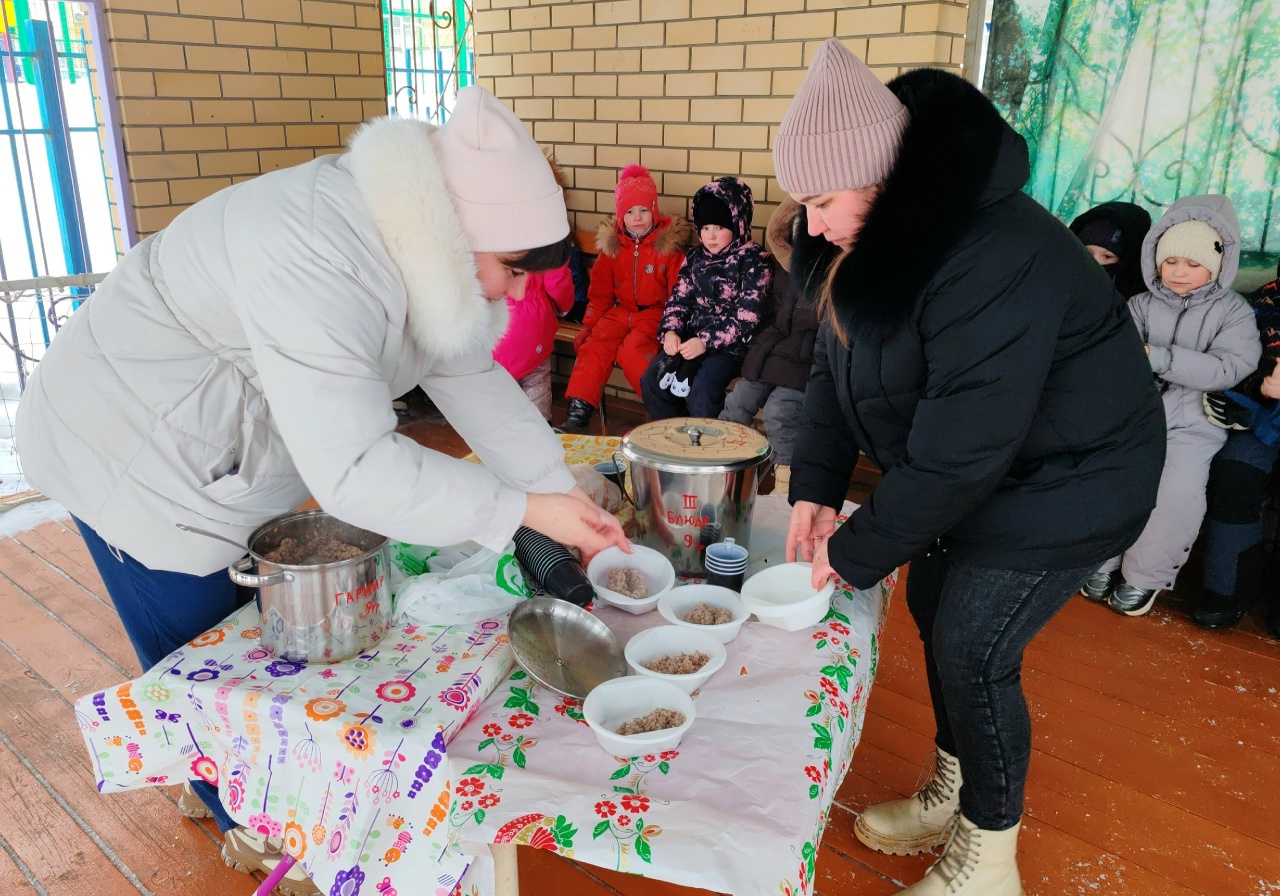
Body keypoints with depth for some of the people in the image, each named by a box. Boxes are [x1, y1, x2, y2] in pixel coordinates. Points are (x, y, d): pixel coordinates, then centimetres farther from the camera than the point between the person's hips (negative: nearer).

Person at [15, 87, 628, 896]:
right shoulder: (318, 264, -39)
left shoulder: (427, 251, -9)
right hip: (136, 456, -8)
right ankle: (254, 829, 33)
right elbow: (353, 468, -42)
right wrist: (522, 510, -36)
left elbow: (476, 380, -5)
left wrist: (568, 499, -12)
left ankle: (217, 782, 45)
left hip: (233, 456, 8)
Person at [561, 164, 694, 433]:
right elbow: (600, 292, 13)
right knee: (594, 347, -20)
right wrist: (588, 325, 6)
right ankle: (576, 416, -19)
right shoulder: (612, 244, 9)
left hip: (655, 313, -4)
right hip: (620, 311, 4)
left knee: (632, 351, -30)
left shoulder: (669, 243, -3)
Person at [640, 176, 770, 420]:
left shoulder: (753, 260, -8)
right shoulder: (695, 257, 10)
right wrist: (671, 331, -11)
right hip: (690, 337, 6)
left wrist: (706, 341, -22)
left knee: (701, 395, -27)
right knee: (651, 381, -9)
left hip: (729, 344, -6)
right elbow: (679, 298, 10)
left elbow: (746, 316, -15)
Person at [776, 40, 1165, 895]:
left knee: (973, 651, -5)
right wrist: (816, 486, -9)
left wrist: (855, 553, -22)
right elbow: (836, 364, 1)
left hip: (1065, 479, -8)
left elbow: (959, 455, -32)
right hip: (976, 465, 9)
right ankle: (953, 793, 36)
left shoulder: (993, 263, -34)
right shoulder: (876, 237, -5)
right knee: (934, 609, 13)